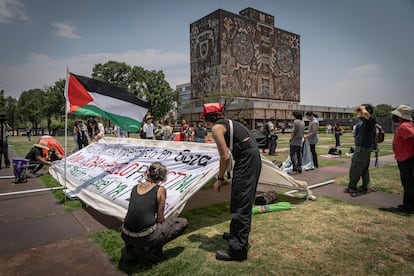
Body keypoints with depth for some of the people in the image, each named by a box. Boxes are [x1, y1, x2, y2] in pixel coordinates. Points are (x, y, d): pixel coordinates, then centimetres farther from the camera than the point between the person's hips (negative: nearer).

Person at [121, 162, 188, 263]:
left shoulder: (135, 187, 9)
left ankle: (129, 248, 18)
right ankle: (154, 250, 5)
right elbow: (160, 219, -1)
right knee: (183, 223, 11)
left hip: (126, 236, 6)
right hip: (145, 238, -5)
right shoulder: (160, 190, -5)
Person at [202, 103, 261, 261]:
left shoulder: (216, 127, -7)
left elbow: (225, 156, -12)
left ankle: (238, 249, 5)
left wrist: (220, 179, -3)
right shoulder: (227, 123, 19)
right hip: (253, 158, 10)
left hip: (246, 160, -10)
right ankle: (237, 234, 39)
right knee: (243, 200, 21)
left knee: (240, 203, -4)